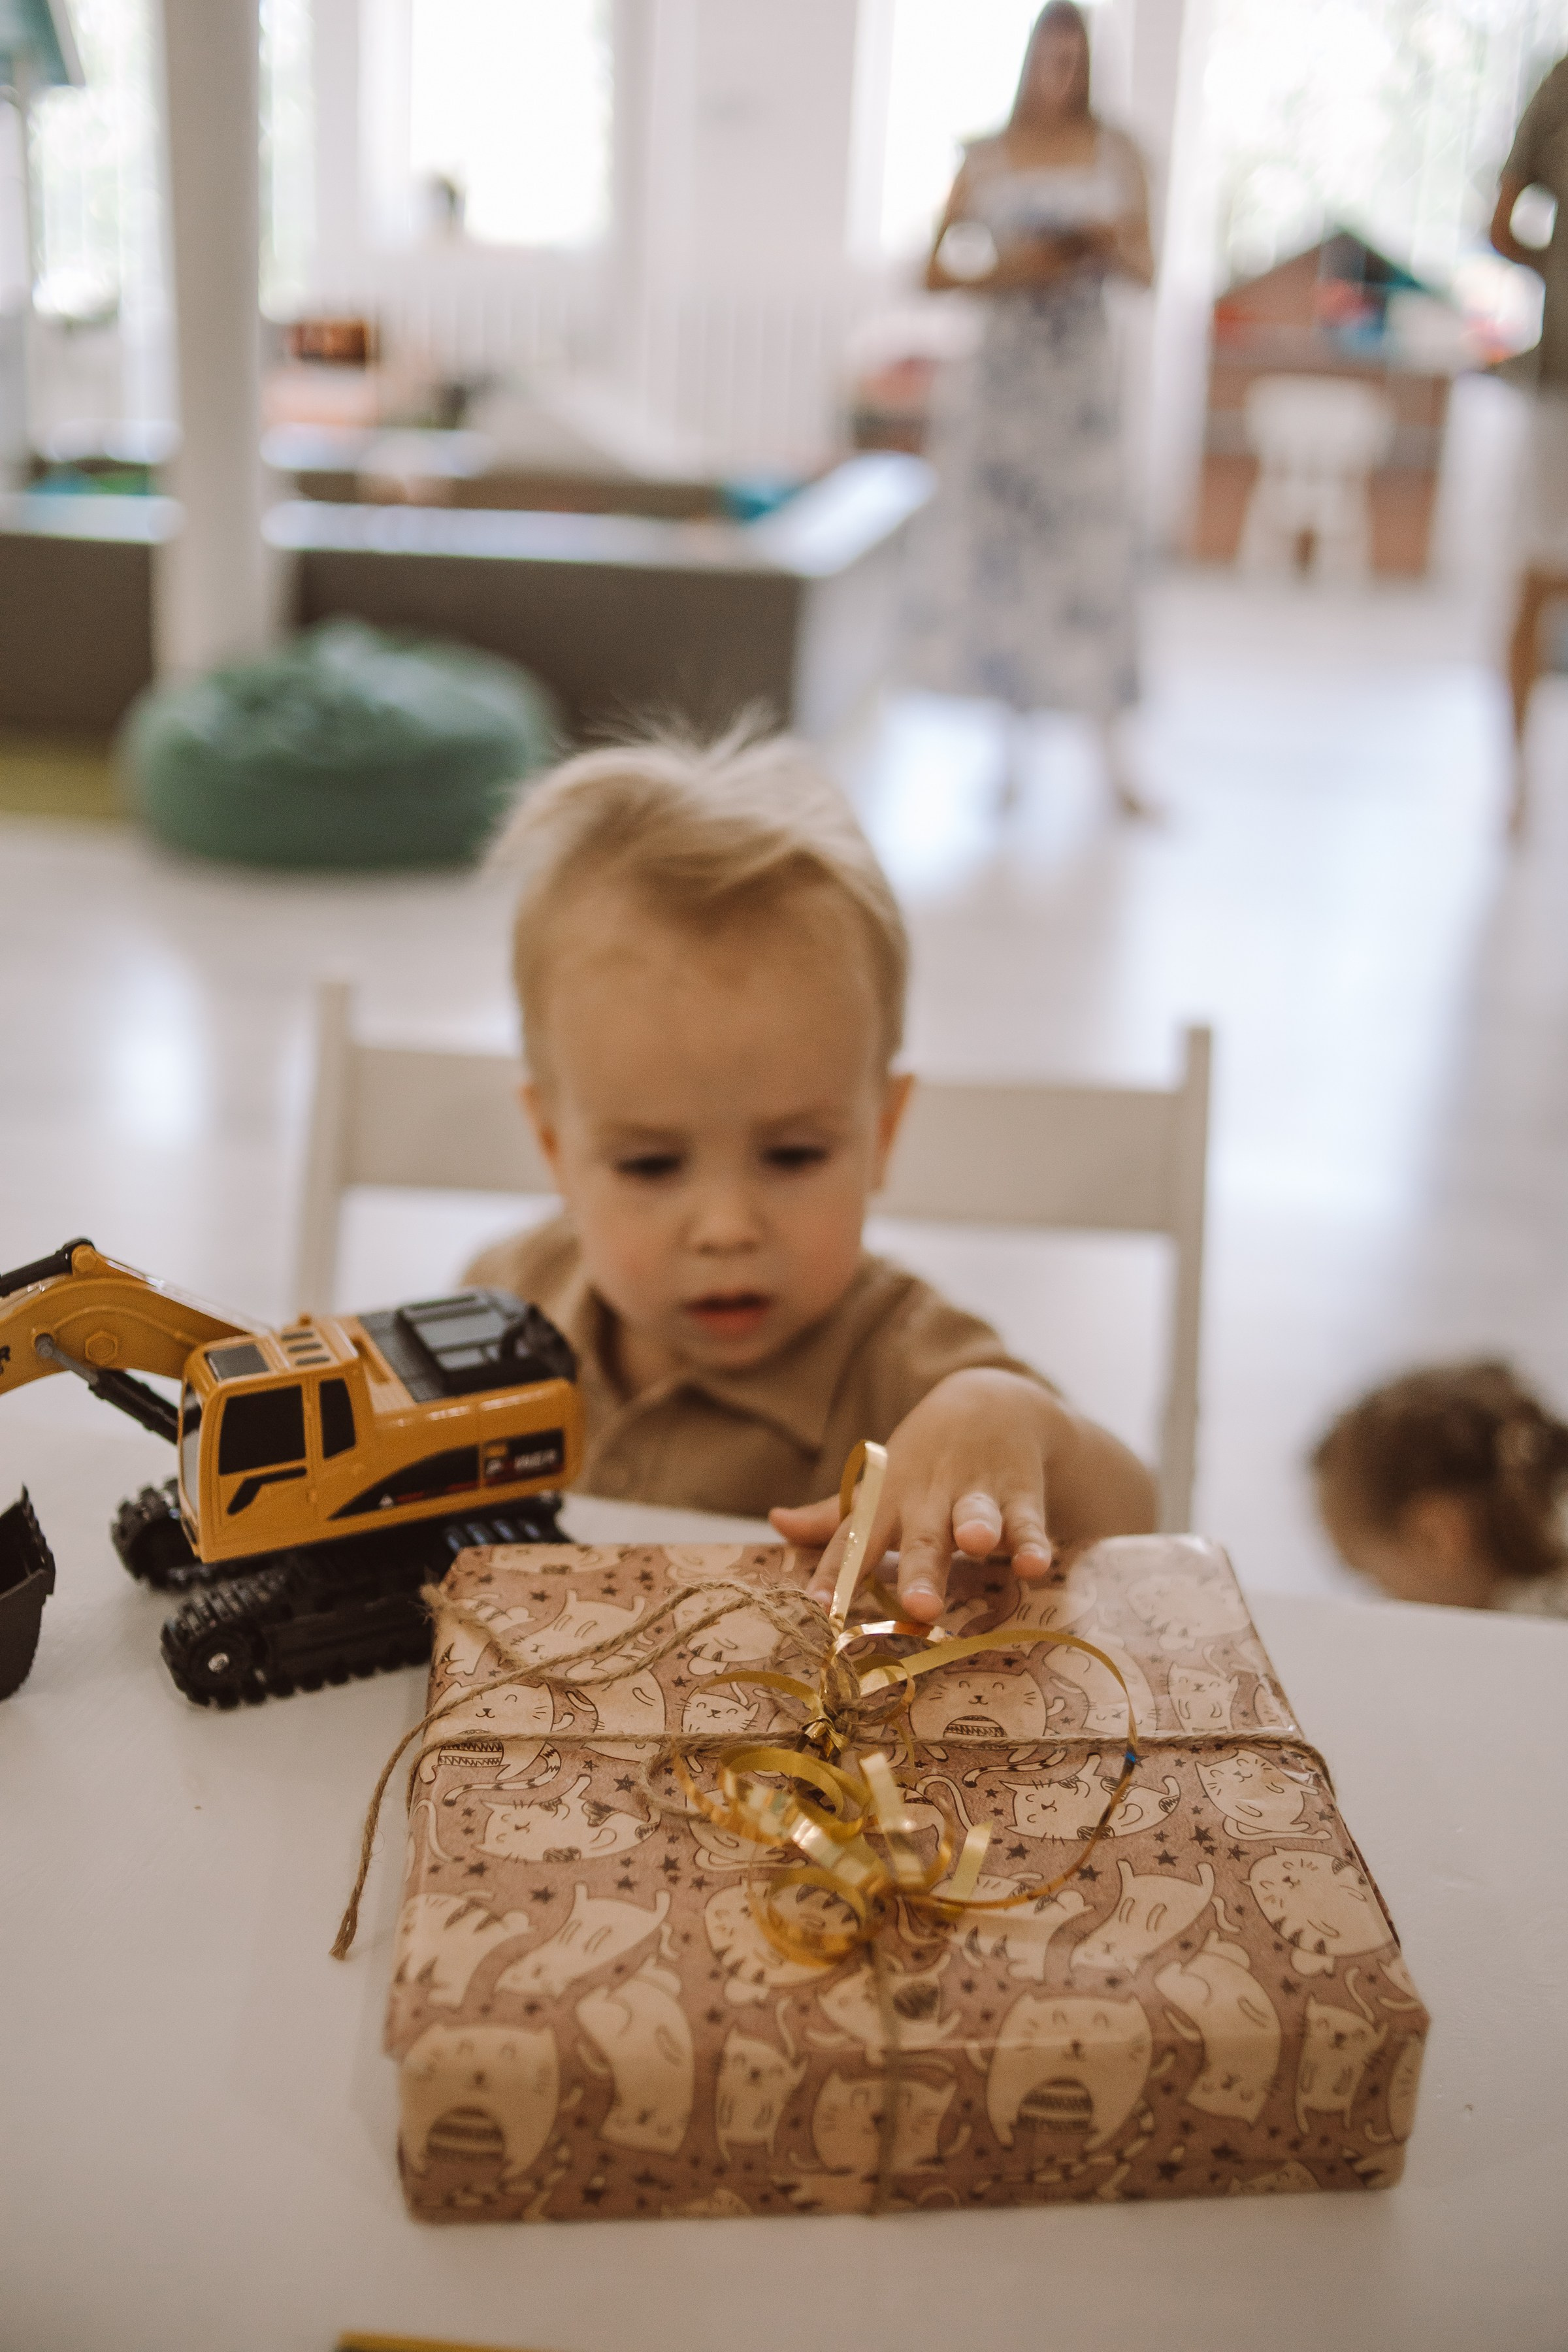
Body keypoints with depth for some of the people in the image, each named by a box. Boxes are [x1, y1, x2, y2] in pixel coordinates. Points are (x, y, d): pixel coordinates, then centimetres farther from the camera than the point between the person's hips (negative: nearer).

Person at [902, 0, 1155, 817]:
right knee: (997, 546, 0)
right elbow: (936, 270, 5)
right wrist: (1007, 270, -12)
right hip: (1001, 373, 1)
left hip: (1081, 376, 0)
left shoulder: (1116, 153, 7)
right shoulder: (986, 160, 6)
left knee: (1092, 549, -6)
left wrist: (1110, 245, -15)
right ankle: (1013, 738, 9)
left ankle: (1113, 758, -5)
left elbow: (1145, 269, 6)